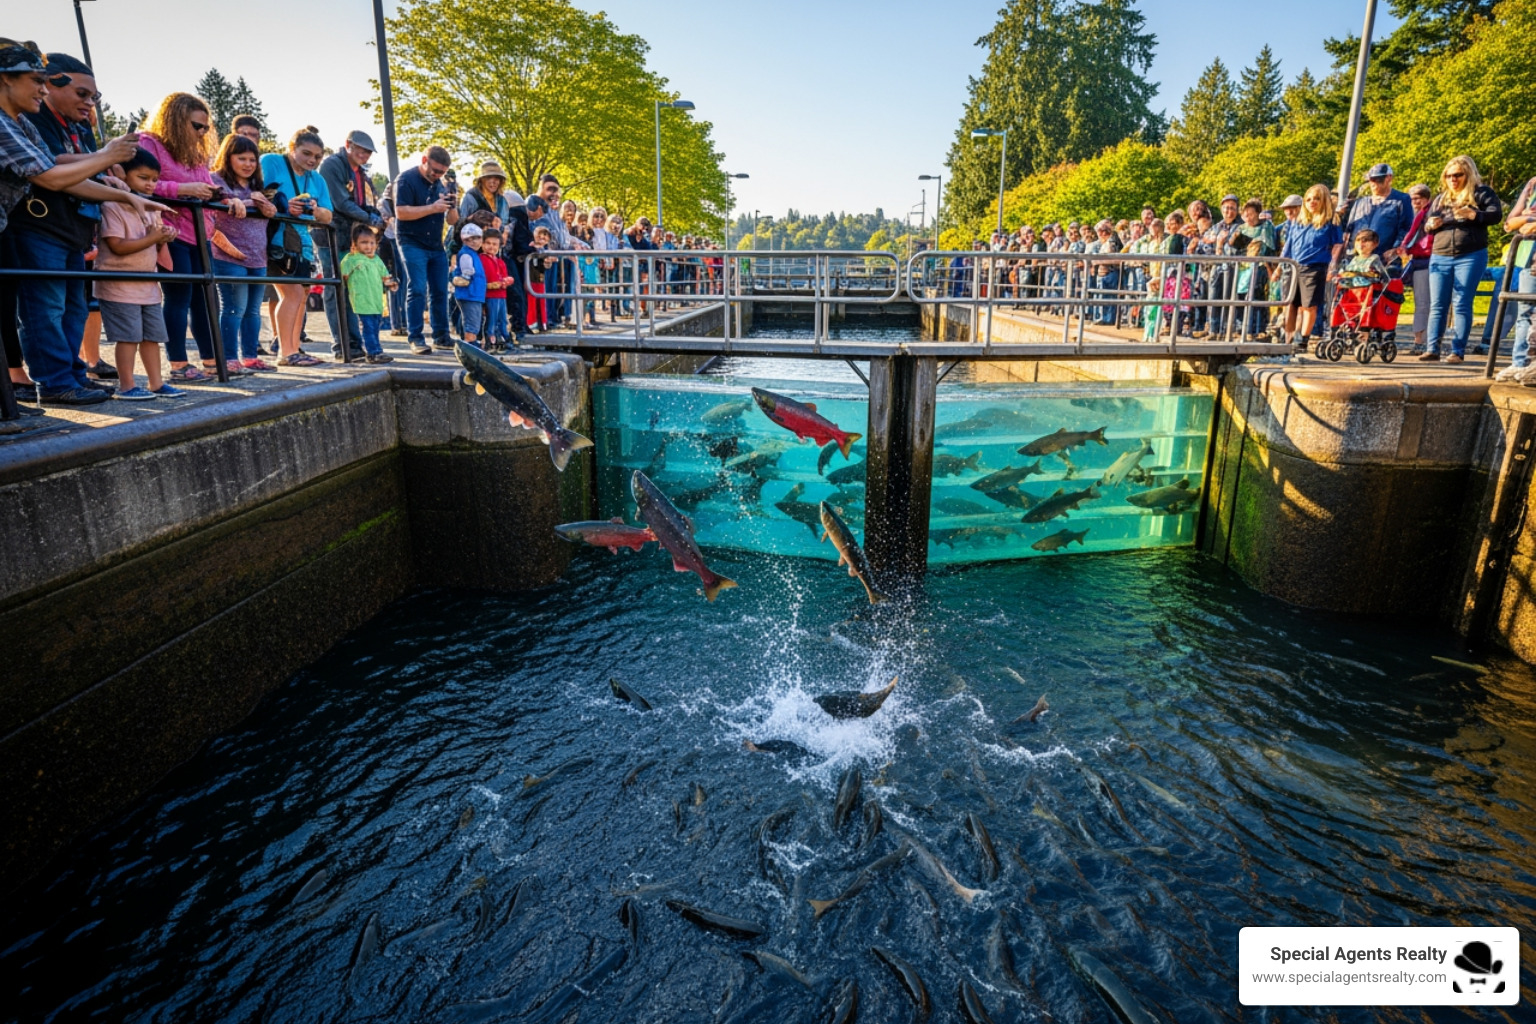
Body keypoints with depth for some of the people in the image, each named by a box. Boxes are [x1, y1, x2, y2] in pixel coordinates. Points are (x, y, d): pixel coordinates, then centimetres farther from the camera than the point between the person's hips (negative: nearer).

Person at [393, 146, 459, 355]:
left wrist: (451, 207, -10)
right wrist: (433, 208, -21)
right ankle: (416, 338, -9)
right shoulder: (406, 179, -7)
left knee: (440, 291, 5)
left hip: (436, 246, 6)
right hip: (413, 244, -6)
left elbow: (452, 221, 12)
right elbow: (401, 212, -18)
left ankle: (441, 336, 12)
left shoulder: (440, 184, 13)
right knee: (417, 290, -11)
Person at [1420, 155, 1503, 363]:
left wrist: (1472, 214, -26)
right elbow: (1426, 225, 18)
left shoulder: (1481, 193, 4)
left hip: (1471, 257, -4)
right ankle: (1432, 349, -1)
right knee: (1437, 305, 0)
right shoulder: (1440, 198, 16)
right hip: (1440, 258, 4)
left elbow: (1496, 214, -8)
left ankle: (1458, 351, -5)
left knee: (1462, 305, -5)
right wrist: (1432, 224, -6)